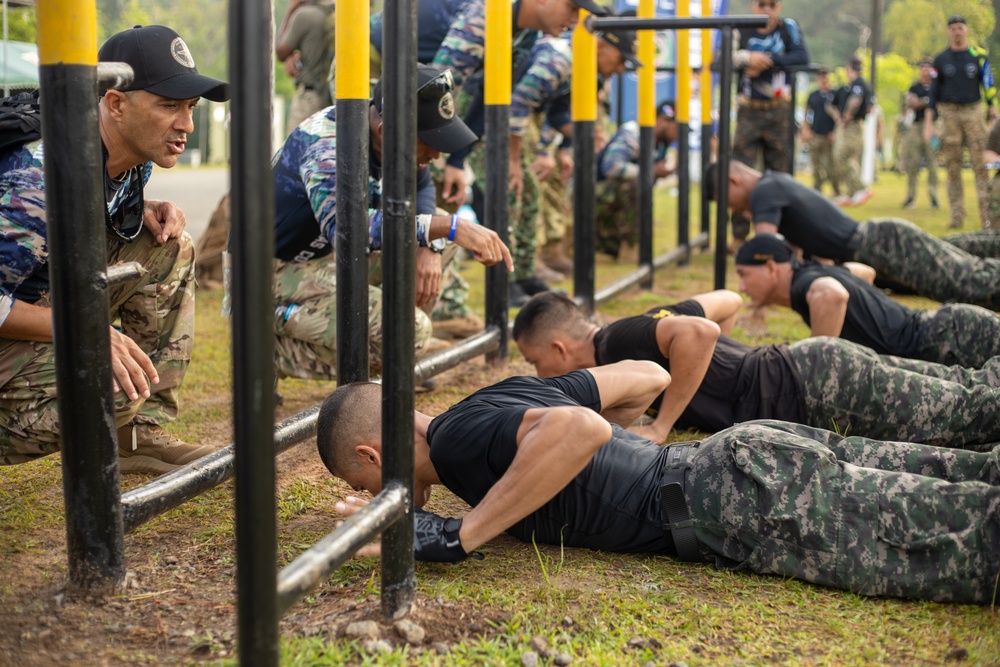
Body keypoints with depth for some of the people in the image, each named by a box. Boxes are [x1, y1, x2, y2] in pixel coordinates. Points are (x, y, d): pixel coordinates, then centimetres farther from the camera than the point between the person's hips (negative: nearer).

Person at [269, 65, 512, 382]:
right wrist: (449, 227, -49)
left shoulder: (391, 136, -6)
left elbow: (420, 186, 11)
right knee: (411, 334, -24)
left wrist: (429, 246, -10)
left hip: (323, 258, 9)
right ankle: (271, 347, -8)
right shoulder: (328, 144, -30)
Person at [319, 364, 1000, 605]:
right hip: (760, 447, 9)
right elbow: (647, 376, 23)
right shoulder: (504, 395, 18)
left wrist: (460, 535, -20)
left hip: (751, 499, -9)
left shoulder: (458, 438, -9)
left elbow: (581, 429, -31)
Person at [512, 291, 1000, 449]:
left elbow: (699, 332, -36)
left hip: (820, 385, -8)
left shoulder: (616, 343, -19)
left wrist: (660, 427, -29)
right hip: (804, 374, 8)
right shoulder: (635, 334, 9)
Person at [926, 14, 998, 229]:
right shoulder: (941, 59, 7)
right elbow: (934, 92, 10)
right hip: (949, 114, 1)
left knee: (981, 164, -7)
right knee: (952, 166, 1)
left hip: (973, 112, -1)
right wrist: (929, 123, 4)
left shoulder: (979, 56, 4)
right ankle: (957, 215, 6)